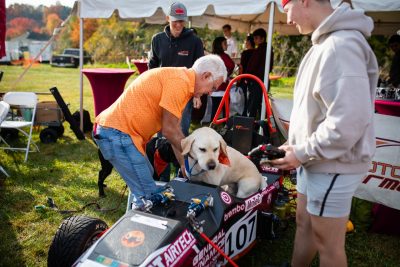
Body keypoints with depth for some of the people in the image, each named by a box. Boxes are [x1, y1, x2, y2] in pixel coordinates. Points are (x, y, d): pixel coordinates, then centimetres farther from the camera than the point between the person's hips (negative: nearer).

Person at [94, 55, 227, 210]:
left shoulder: (180, 78, 15)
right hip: (118, 132, -11)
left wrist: (184, 164, 14)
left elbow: (175, 130, 17)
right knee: (148, 196, -7)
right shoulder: (179, 81, -17)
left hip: (115, 130, 11)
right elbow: (169, 131, -14)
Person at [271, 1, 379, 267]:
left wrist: (303, 153, -18)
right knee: (304, 223, 23)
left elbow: (348, 121, -29)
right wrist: (298, 146, 10)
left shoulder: (341, 45, -23)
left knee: (328, 244, 6)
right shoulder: (326, 43, 11)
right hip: (316, 159, 10)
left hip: (332, 165, -10)